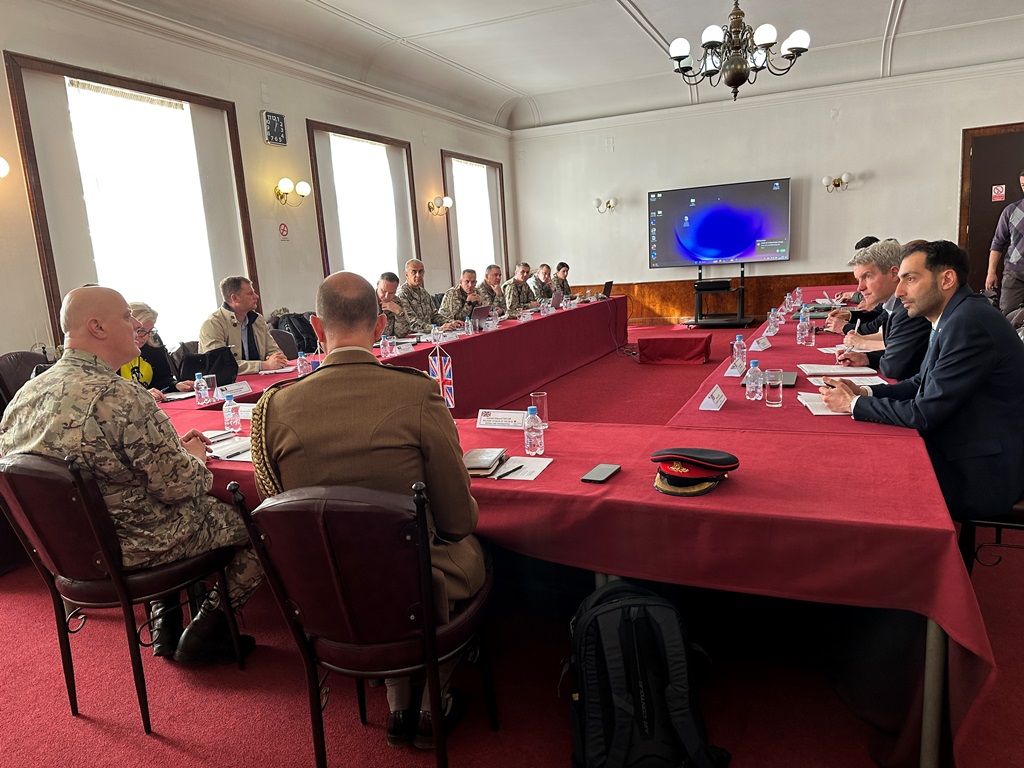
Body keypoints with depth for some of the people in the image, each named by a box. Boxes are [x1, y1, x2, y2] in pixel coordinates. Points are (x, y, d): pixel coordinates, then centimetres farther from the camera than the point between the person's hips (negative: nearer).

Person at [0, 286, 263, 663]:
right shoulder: (121, 397, -28)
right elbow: (179, 485, -23)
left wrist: (172, 446, 10)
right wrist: (195, 456, -1)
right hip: (134, 549, -8)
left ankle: (165, 622, 31)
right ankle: (205, 631, 12)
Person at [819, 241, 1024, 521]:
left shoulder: (969, 324, -24)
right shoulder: (957, 317, 7)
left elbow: (924, 413, -24)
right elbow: (922, 383, 13)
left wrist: (854, 404, -12)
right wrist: (863, 392, -2)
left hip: (978, 476, -8)